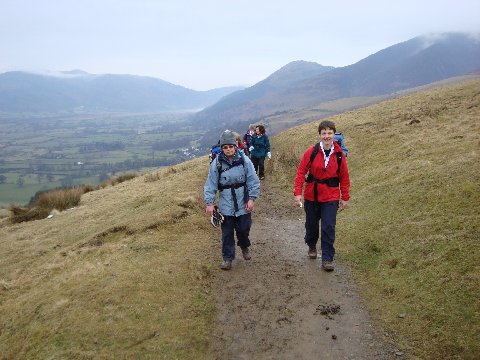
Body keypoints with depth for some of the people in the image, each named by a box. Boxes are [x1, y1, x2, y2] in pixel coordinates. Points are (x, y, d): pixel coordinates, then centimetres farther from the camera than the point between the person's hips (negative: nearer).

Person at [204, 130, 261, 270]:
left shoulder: (244, 160, -9)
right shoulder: (217, 163, -7)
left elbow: (253, 181, -4)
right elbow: (210, 184, -4)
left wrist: (252, 199, -8)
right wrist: (209, 203, -9)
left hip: (243, 204, 0)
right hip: (226, 205, 0)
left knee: (244, 229, 10)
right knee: (227, 233, 7)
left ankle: (244, 246, 42)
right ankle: (227, 258, 22)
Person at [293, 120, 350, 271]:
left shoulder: (339, 154, -5)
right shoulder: (311, 152, -9)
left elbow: (344, 177, 2)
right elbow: (301, 172, -8)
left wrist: (345, 198, 4)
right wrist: (298, 192, -15)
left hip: (331, 197, -1)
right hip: (311, 195, 1)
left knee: (329, 228, -6)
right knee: (311, 224, 17)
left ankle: (327, 259, 5)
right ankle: (312, 246, 44)